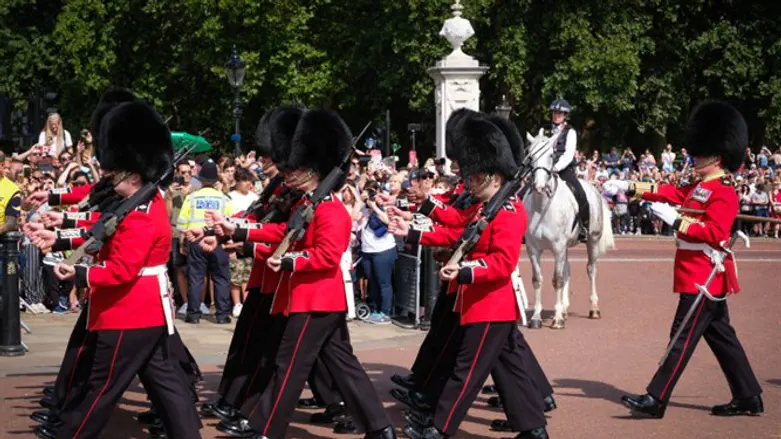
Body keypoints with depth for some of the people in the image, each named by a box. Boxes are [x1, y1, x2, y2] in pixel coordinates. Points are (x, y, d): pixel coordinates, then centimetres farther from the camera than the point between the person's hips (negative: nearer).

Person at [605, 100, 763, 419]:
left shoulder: (723, 194, -16)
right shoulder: (699, 188, 14)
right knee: (720, 336, 13)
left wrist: (674, 220, -26)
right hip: (704, 278, 10)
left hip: (703, 278, -10)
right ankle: (749, 398, 19)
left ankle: (655, 400, -6)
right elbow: (669, 192, 16)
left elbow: (714, 233, -25)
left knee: (683, 338, -7)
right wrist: (630, 187, 10)